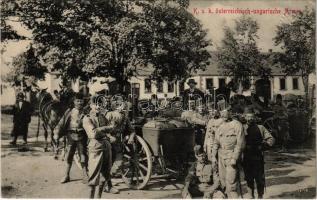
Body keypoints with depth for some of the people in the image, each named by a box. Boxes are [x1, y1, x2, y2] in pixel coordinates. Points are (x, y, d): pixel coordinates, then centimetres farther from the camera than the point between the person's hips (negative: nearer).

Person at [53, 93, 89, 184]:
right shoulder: (69, 111, 3)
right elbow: (62, 122, 1)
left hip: (81, 136, -1)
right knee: (69, 156, 9)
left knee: (83, 156, 4)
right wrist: (57, 133, -7)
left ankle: (85, 175, 16)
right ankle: (66, 175, 20)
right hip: (71, 136, 2)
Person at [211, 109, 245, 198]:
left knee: (230, 182, -11)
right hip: (221, 156, 6)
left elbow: (240, 143, -12)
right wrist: (213, 156, 7)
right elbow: (216, 142, 16)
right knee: (223, 180, 8)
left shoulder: (237, 125, -7)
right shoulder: (220, 126, 12)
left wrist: (234, 158, -17)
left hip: (232, 156, -6)